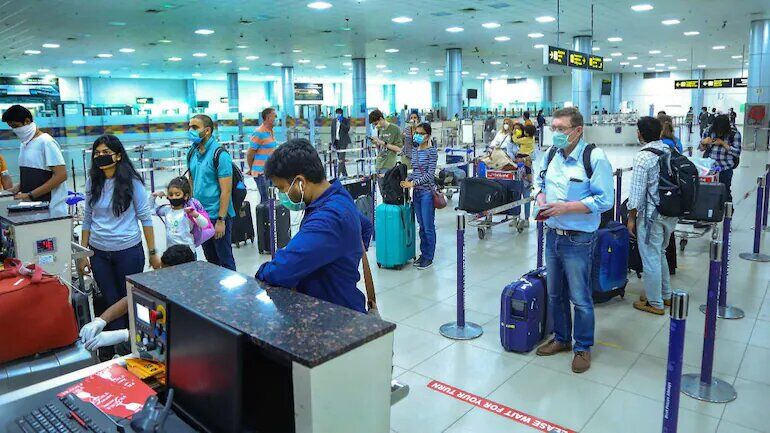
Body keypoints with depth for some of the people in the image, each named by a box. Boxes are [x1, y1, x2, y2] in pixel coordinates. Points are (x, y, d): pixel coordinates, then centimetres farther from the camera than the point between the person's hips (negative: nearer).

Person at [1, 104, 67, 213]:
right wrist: (17, 188, 3)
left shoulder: (46, 142, -10)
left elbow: (61, 175, -17)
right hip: (30, 206, 7)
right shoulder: (24, 144, 14)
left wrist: (30, 195, -17)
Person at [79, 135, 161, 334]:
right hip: (99, 253, 4)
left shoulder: (131, 181, -8)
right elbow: (87, 218, 10)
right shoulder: (92, 182, 3)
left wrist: (152, 253, -6)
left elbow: (145, 217, -6)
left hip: (128, 251, -3)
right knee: (111, 302, 11)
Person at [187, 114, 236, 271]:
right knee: (210, 259, 19)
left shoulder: (220, 154, -15)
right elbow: (191, 182, 14)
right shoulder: (192, 153, 7)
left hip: (217, 216, -7)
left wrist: (221, 220, -19)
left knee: (225, 260, 4)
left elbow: (226, 190, -17)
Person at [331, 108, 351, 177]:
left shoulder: (346, 120, -2)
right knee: (339, 159, 7)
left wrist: (341, 122, -20)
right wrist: (332, 142, 9)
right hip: (336, 141, 5)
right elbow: (332, 132, 14)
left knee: (341, 158, -14)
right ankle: (344, 174, 16)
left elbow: (347, 129, -15)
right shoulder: (333, 120, 11)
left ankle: (339, 174, -16)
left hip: (343, 141, -5)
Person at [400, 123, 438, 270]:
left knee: (428, 226, 0)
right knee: (421, 225, 14)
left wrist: (413, 183, -17)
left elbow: (430, 174, -14)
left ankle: (429, 257, 10)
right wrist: (407, 179, -1)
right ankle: (423, 254, 24)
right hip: (416, 192, 7)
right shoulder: (414, 151, 12)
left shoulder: (431, 151, -9)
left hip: (427, 192, -7)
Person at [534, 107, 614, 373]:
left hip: (578, 240, -6)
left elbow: (604, 200, -17)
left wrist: (566, 207, -23)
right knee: (555, 294, 18)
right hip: (553, 235, 7)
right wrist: (542, 199, -2)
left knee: (580, 298, 6)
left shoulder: (595, 158, -15)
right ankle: (561, 338, 37)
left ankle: (583, 348, 25)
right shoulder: (550, 155, 5)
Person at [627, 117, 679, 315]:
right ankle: (665, 295, 35)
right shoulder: (671, 150, 3)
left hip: (651, 215, -8)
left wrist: (631, 218, -7)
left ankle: (655, 303, 15)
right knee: (660, 254, 23)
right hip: (672, 212, 8)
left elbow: (637, 191, -16)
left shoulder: (643, 157, -17)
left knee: (650, 258, 4)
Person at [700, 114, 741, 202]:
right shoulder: (710, 130, 1)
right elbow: (702, 148, 10)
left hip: (725, 168, -2)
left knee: (725, 191, 5)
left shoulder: (734, 133, -6)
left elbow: (737, 153, -8)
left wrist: (723, 143, -17)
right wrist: (703, 142, -13)